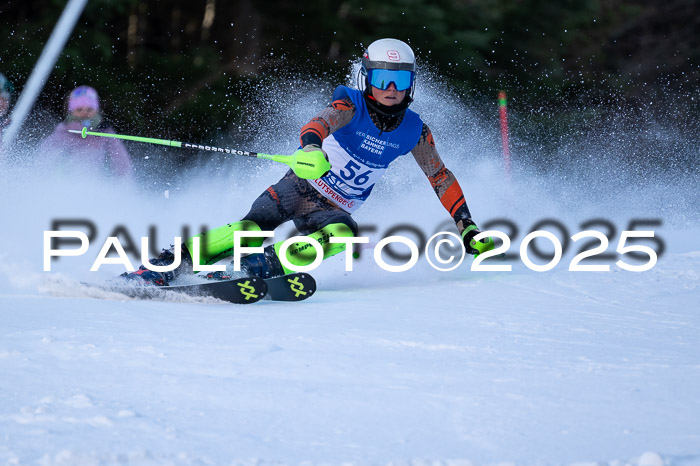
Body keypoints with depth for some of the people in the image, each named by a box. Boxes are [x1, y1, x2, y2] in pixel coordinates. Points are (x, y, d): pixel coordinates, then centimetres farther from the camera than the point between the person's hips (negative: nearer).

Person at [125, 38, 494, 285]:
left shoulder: (414, 131, -1)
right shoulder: (350, 106, -13)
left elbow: (441, 177, 11)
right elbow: (320, 123, -35)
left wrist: (467, 226, 7)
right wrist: (311, 148, -59)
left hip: (334, 211, 3)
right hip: (299, 188, -3)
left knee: (341, 235, -34)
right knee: (252, 228, -29)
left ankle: (261, 266, -36)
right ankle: (169, 264, -26)